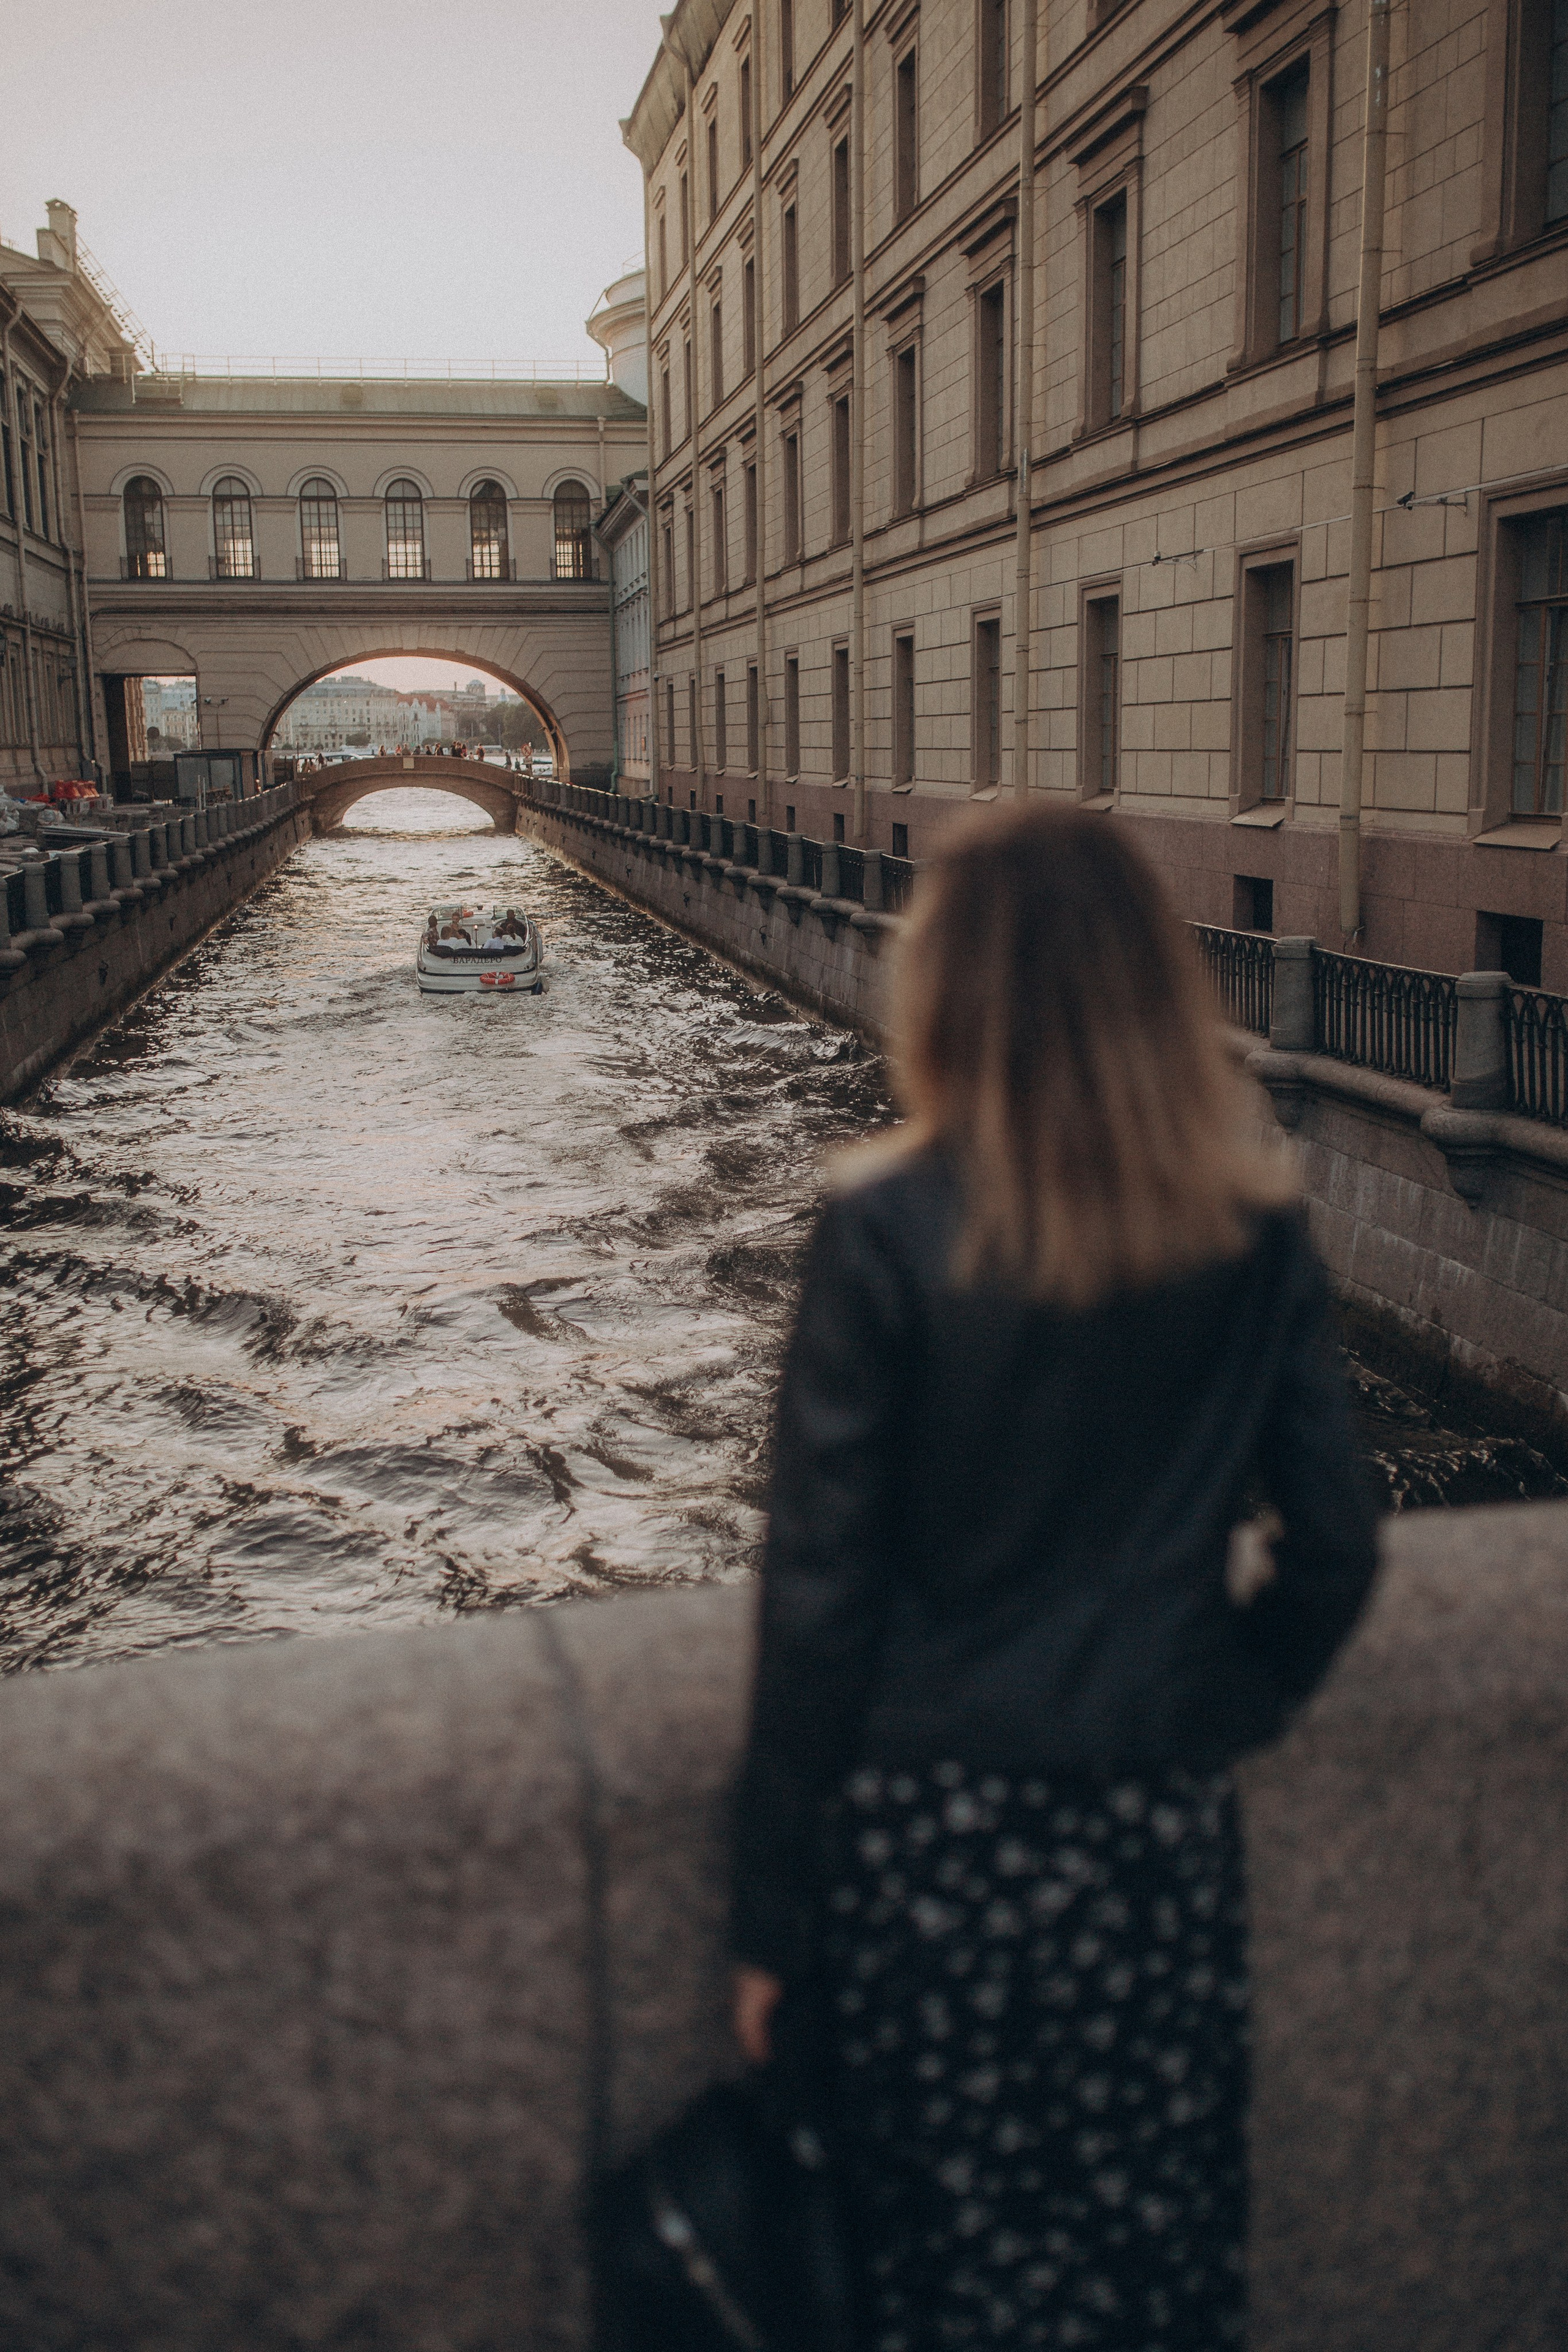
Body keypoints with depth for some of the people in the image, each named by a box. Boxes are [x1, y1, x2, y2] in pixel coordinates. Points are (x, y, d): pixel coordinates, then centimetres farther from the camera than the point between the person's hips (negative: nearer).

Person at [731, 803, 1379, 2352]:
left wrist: (775, 1914, -3)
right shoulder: (1252, 1230, -5)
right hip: (1163, 1824, 3)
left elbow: (819, 1591, -12)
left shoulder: (890, 1233, -15)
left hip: (934, 1828, -3)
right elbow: (1333, 1547, -1)